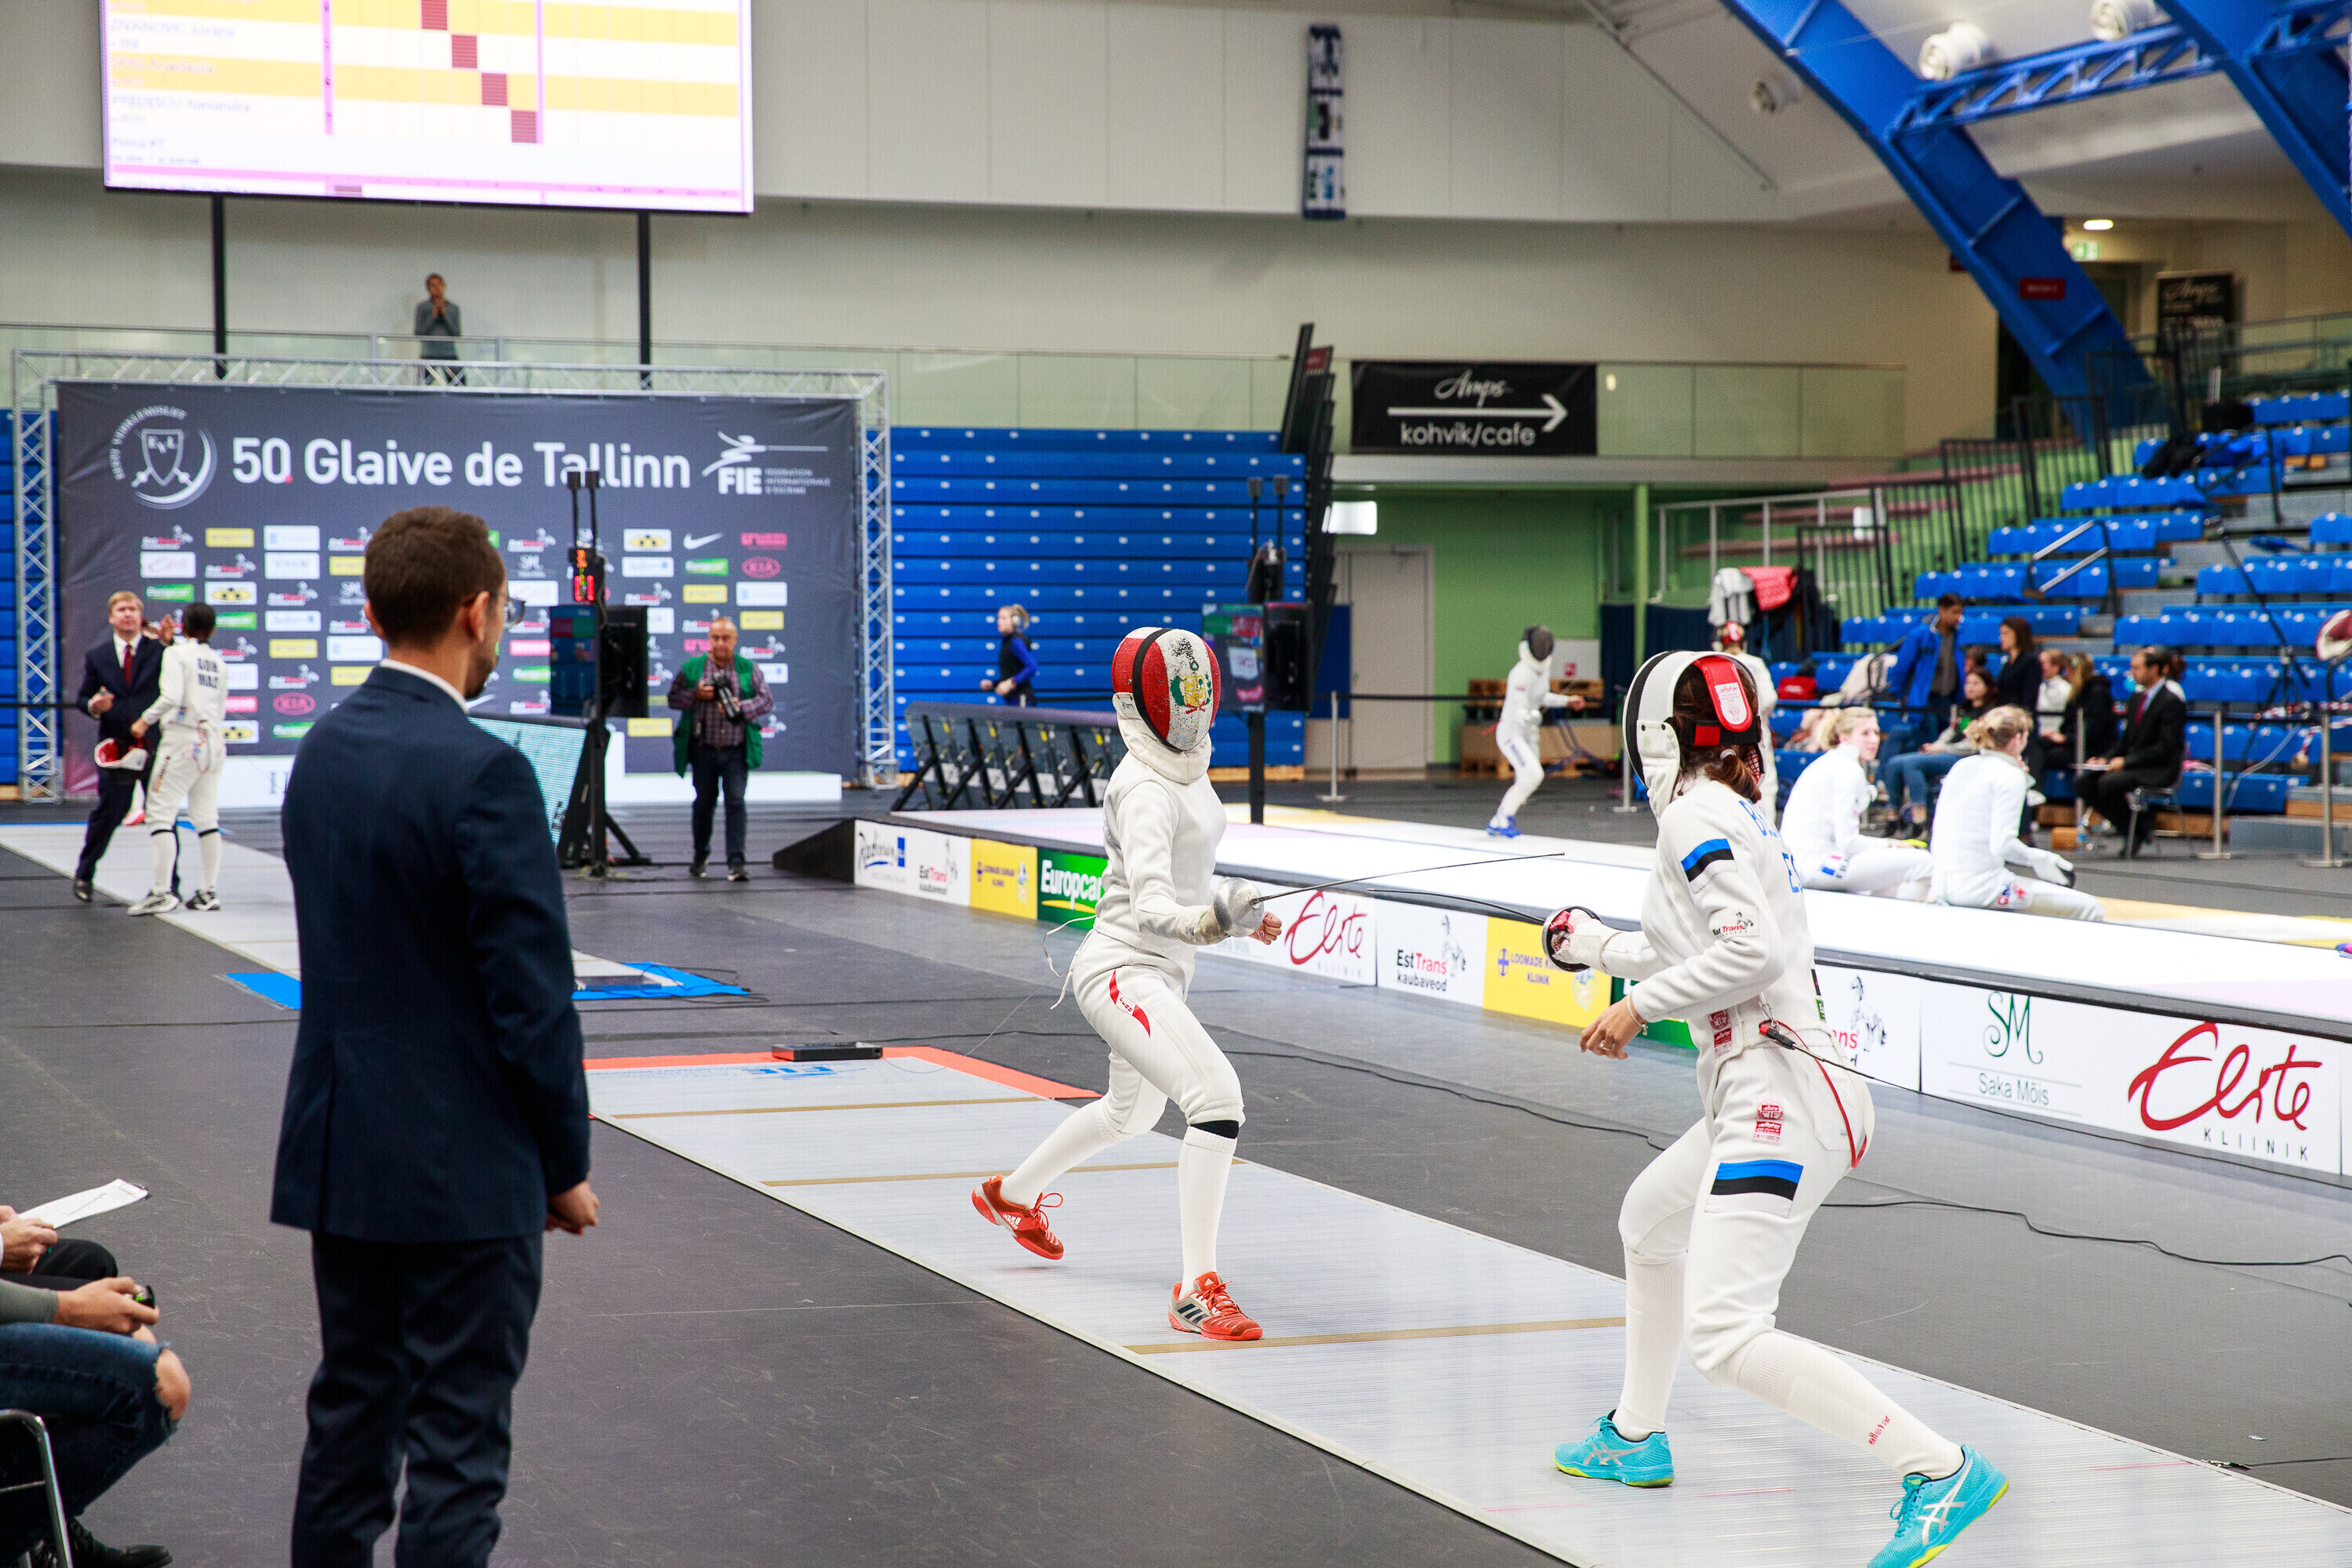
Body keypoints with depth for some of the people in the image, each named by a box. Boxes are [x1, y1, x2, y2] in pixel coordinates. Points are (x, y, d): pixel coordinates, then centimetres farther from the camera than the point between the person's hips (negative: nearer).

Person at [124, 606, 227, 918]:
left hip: (182, 740, -6)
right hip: (213, 740, 6)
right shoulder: (218, 662, 13)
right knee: (207, 819, 9)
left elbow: (171, 697, -18)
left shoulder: (177, 653, -5)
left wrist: (145, 721, -7)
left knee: (160, 814, -4)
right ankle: (209, 892, 9)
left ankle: (162, 892, -12)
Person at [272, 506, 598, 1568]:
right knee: (457, 1447, 0)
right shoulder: (482, 774, -19)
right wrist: (565, 1165, -6)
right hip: (460, 1165, -8)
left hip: (337, 1152, 8)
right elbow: (532, 995, -17)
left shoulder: (322, 750, 5)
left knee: (349, 1413, 16)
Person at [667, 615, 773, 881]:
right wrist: (696, 695, -12)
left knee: (735, 802, -11)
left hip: (736, 752, -1)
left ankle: (736, 862, -12)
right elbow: (673, 698, 7)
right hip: (704, 750, 1)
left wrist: (741, 708, -17)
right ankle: (701, 856, 30)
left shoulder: (748, 669, 4)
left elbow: (767, 701, 0)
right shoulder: (691, 668, 5)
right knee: (704, 802, 10)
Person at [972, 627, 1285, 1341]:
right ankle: (1198, 1290, -26)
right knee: (1218, 1102, -26)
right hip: (1125, 974, -10)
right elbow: (1152, 909, -36)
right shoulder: (1146, 792, -23)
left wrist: (1239, 908, 19)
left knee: (1132, 1112, 30)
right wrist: (1213, 922, -53)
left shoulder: (1186, 766, 7)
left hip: (1158, 973, 10)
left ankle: (1012, 1194, 54)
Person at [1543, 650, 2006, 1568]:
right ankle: (1634, 1437, 45)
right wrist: (1604, 949, 34)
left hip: (1778, 1096, -10)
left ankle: (1940, 1472, -22)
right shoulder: (1736, 816, 18)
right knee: (1649, 1220, 32)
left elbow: (1750, 950, -22)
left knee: (1723, 1339, -17)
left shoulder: (1695, 815, -9)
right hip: (1769, 1088, 10)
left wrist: (1641, 1004, -12)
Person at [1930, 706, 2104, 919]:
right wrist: (2038, 859, -3)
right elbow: (2002, 844, -18)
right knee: (2090, 909, -8)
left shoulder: (1961, 767, 12)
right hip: (1981, 886, -9)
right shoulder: (2010, 776, -9)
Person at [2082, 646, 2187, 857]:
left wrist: (2126, 761, -21)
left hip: (2160, 769, -8)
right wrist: (2106, 759, -1)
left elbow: (2165, 748, -16)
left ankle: (2140, 828, -9)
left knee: (2109, 783, -31)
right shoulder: (2137, 698, 15)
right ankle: (2129, 825, -2)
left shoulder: (2172, 701, -10)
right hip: (2132, 766, 8)